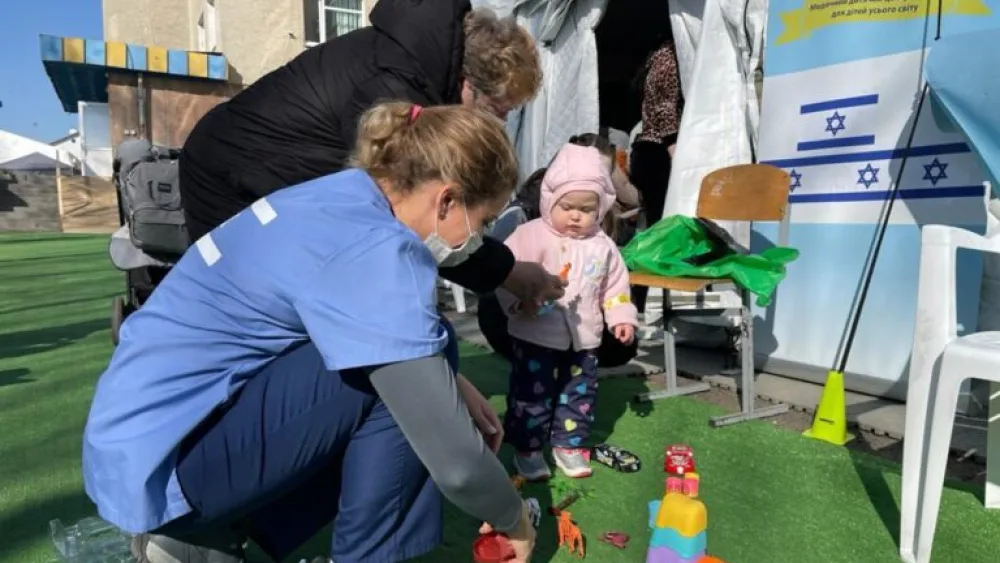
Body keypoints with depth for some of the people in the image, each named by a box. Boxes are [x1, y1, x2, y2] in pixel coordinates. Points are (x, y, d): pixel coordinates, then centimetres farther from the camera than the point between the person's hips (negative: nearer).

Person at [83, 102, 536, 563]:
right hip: (158, 462, -9)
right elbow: (452, 459, -24)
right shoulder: (376, 253, -25)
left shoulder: (345, 199, 1)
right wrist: (515, 521, -4)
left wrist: (454, 388, 5)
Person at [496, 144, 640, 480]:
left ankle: (569, 445, 34)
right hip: (537, 336, -4)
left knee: (580, 395, 15)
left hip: (583, 338, 4)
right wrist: (521, 301, -30)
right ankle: (527, 449, 24)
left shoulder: (603, 247, 3)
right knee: (532, 395, 6)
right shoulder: (531, 235, -11)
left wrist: (622, 317, 4)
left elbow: (615, 285, 11)